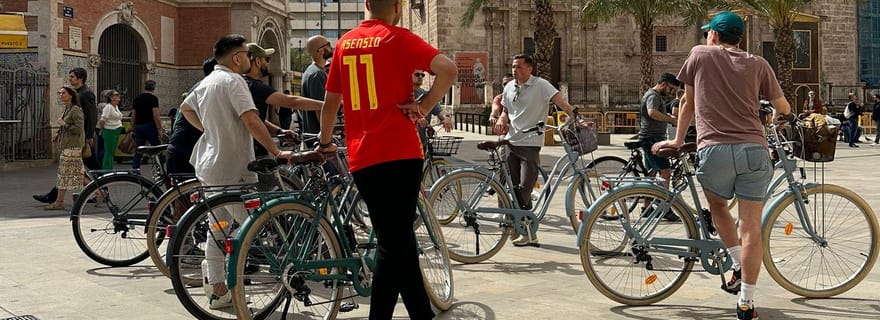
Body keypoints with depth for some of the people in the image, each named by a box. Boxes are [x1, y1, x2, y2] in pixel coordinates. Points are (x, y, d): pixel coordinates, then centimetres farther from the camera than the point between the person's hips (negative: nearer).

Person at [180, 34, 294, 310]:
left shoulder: (207, 81, 15)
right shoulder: (233, 81, -14)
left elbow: (185, 108, 30)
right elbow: (251, 120, -23)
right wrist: (276, 152, -22)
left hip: (209, 165, 10)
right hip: (232, 169, -10)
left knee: (218, 228, 14)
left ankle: (217, 290, 20)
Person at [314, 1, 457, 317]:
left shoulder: (345, 42, 13)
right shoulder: (398, 38, -2)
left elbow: (331, 101, 19)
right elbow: (449, 69, -17)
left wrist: (325, 143, 32)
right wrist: (423, 105, -5)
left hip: (361, 160, 5)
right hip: (399, 153, -5)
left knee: (397, 241, 13)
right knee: (395, 244, -1)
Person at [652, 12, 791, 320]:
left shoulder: (699, 54, 12)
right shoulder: (758, 64, 14)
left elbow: (688, 103, 19)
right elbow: (784, 108, 21)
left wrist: (677, 140, 32)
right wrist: (778, 118, 44)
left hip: (714, 150, -1)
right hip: (754, 150, 1)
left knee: (717, 206, 27)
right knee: (751, 228, 2)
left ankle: (738, 267, 17)